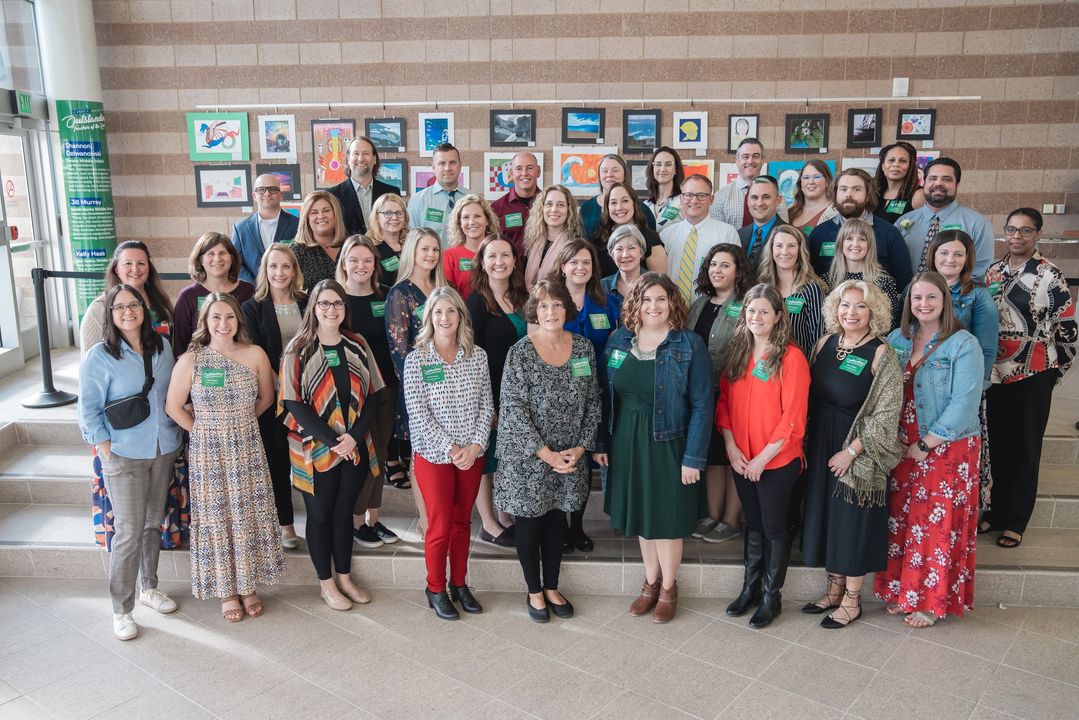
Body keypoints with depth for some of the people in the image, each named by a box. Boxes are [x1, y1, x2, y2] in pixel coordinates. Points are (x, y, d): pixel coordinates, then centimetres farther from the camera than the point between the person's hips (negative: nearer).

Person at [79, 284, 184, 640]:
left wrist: (178, 437, 8)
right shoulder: (99, 356, -10)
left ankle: (148, 587, 35)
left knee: (153, 523, 16)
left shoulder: (162, 346, 3)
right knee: (129, 531, -3)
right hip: (124, 456, -5)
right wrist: (107, 452, -11)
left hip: (164, 451, 5)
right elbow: (89, 410, -7)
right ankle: (121, 609, 11)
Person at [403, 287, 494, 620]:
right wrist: (451, 448, -15)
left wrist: (476, 445, -10)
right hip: (434, 454, -3)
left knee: (462, 521, 14)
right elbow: (418, 415, -12)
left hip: (472, 454, 3)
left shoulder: (478, 356, 0)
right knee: (440, 526, 5)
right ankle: (435, 589, 23)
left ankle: (459, 584, 30)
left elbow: (487, 406, 1)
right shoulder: (416, 360, -9)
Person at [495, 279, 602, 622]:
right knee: (529, 523, 9)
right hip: (527, 457, -3)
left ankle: (551, 587, 32)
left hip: (571, 457, 3)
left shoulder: (584, 348, 0)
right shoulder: (520, 352, -11)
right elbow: (514, 409, -14)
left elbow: (593, 403, 4)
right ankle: (534, 592, 26)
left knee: (556, 521, 15)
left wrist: (581, 447, -6)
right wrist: (545, 453, -16)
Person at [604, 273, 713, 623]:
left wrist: (693, 458, -14)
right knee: (640, 516, 16)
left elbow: (702, 405, -12)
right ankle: (650, 583, 36)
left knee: (667, 519, 8)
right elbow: (608, 397, 7)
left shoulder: (689, 344, -11)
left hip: (668, 444, -4)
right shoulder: (618, 340, 1)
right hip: (627, 443, 4)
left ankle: (668, 588, 30)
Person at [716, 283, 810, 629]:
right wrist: (732, 448, -6)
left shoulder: (791, 357, -12)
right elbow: (723, 402, 5)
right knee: (753, 524, 17)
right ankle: (749, 588, 31)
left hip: (777, 461, -5)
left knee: (774, 528, 8)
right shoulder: (737, 352, 5)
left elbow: (793, 417, -15)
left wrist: (763, 458, -15)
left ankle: (771, 596, 23)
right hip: (741, 460, 5)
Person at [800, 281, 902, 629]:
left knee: (853, 521, 5)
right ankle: (834, 589, 31)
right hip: (820, 446, 6)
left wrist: (851, 451, -17)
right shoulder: (825, 343, 4)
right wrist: (805, 444, 2)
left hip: (858, 453, -5)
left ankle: (851, 600, 21)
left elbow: (886, 413, -15)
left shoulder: (881, 354, -13)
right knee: (824, 514, 14)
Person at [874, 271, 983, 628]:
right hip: (902, 448, 5)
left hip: (947, 449, -4)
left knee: (939, 526, 3)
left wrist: (926, 446, -15)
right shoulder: (896, 339, 6)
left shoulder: (963, 345, -10)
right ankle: (900, 590, 24)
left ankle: (933, 601, 18)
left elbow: (963, 403, -16)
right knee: (901, 521, 10)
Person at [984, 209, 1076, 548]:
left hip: (1032, 377, -4)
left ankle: (1016, 521, 17)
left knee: (1025, 449, 6)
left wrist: (1052, 371, -3)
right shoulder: (993, 271, 6)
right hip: (996, 373, 4)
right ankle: (997, 512, 28)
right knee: (998, 445, 13)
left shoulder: (1050, 276, -8)